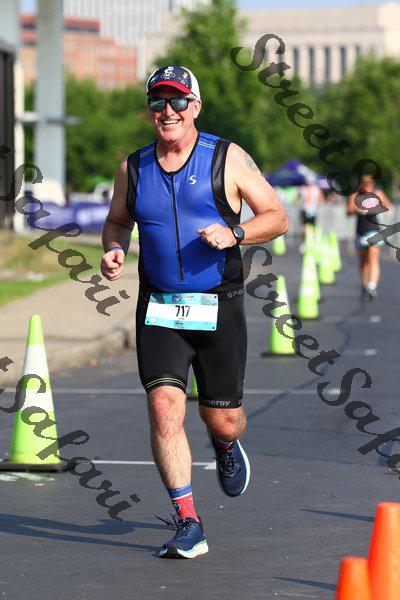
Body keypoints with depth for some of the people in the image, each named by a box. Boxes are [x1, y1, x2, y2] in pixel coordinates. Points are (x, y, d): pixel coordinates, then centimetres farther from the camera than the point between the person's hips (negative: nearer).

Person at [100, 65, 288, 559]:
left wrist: (233, 233, -18)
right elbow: (117, 220, 22)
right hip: (159, 310, 1)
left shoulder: (227, 159, -2)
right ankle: (188, 525, -10)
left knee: (223, 421, 5)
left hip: (219, 309, -1)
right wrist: (113, 250, 0)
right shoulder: (133, 168, 5)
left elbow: (277, 217, 1)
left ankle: (226, 448, 45)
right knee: (164, 408, -16)